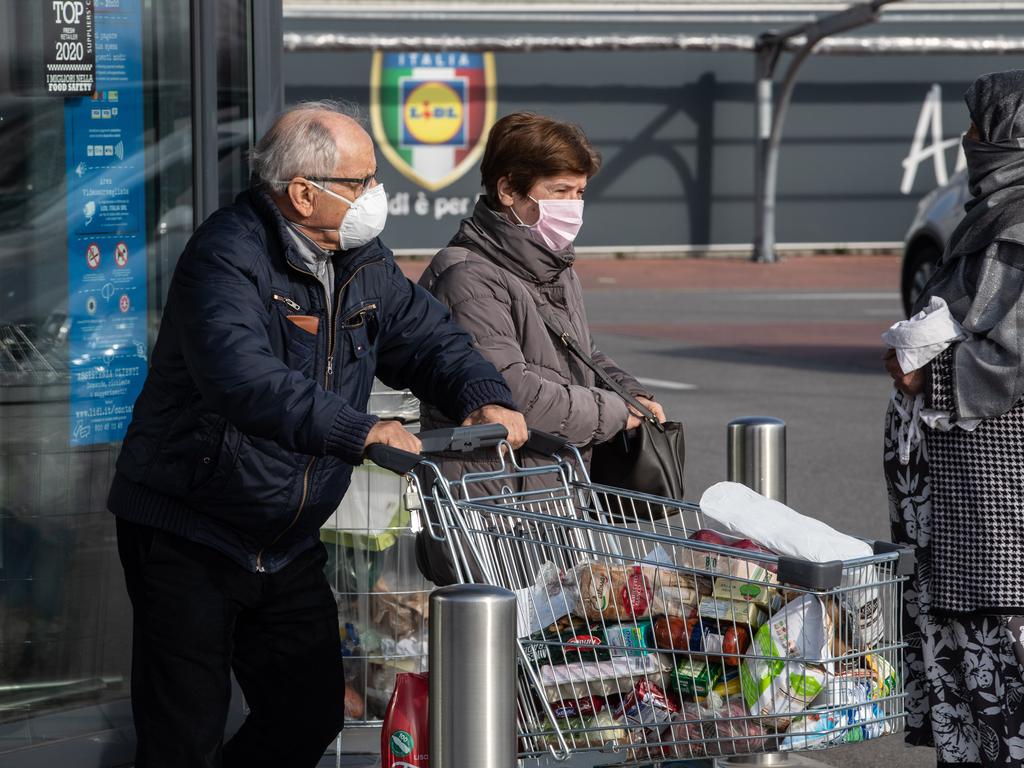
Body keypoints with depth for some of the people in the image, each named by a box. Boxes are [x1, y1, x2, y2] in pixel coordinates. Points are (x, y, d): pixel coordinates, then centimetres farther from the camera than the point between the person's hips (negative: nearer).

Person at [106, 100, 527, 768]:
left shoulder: (364, 262, 6)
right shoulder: (228, 257, -22)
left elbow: (430, 339, 10)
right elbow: (245, 379, -38)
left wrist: (487, 399, -13)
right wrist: (359, 431, -48)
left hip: (289, 547, 8)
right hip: (187, 535, -8)